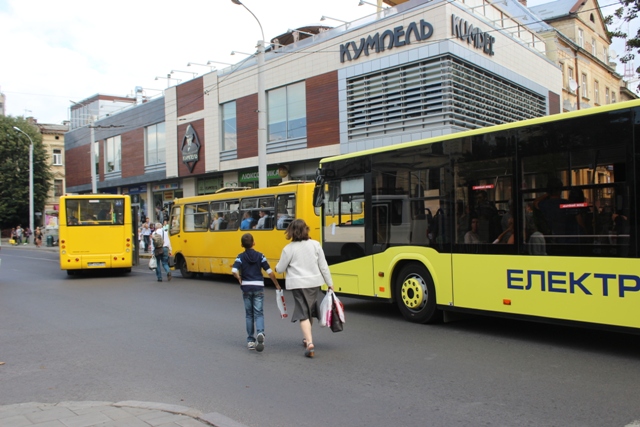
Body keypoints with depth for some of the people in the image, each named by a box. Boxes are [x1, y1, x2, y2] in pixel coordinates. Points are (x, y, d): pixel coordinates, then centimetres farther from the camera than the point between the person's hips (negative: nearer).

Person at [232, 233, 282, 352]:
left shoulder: (240, 257, -3)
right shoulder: (260, 256, -1)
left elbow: (234, 271, -19)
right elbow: (270, 272, -4)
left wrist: (240, 279, 0)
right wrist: (277, 285, 6)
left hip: (246, 287, 0)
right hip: (258, 287, 0)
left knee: (249, 314, 12)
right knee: (258, 313, 4)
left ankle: (250, 340, 15)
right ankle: (260, 333, -23)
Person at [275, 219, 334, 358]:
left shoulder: (289, 248, -9)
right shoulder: (315, 244, -2)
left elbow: (280, 269, -2)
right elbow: (323, 266, -1)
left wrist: (277, 267, 21)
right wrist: (330, 283, 7)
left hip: (298, 284, -3)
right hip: (314, 283, 4)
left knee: (303, 313, 0)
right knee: (310, 311, 21)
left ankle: (310, 343, -14)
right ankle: (307, 338, 39)